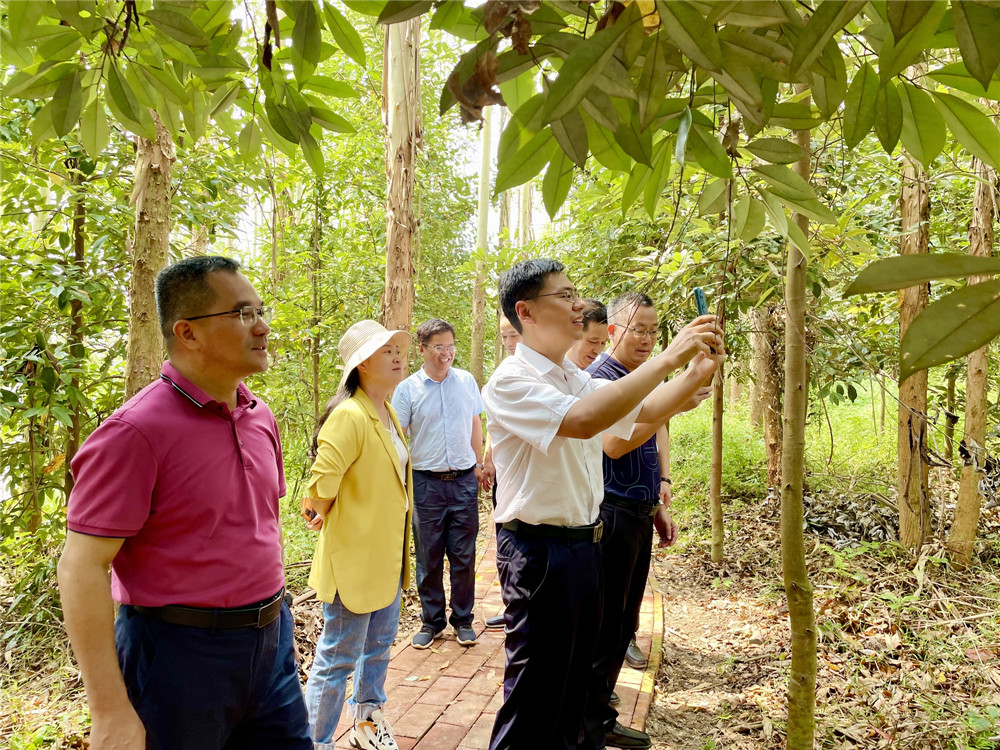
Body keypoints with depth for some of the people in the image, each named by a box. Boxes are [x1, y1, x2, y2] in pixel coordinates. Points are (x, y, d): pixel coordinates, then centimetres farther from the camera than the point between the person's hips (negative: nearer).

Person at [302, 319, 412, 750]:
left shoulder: (389, 415, 8)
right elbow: (322, 482, -27)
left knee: (380, 644, 22)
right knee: (339, 657, 3)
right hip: (354, 554, -9)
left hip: (387, 553, 9)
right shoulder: (349, 416, -22)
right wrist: (324, 512, -8)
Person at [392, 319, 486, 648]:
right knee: (428, 558, 8)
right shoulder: (407, 389, -4)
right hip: (427, 482, -1)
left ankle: (463, 620, 22)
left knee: (463, 556, 8)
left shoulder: (466, 381, 3)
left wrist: (478, 464, 15)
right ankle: (431, 621, 23)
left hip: (464, 482, 1)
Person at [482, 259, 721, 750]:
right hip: (539, 550, -9)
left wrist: (694, 375, -6)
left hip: (583, 545, 9)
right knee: (535, 690, 3)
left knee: (573, 678, 21)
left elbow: (644, 410, 13)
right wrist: (668, 358, -30)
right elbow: (583, 421, -33)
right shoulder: (511, 382, -17)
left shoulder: (576, 378, 12)